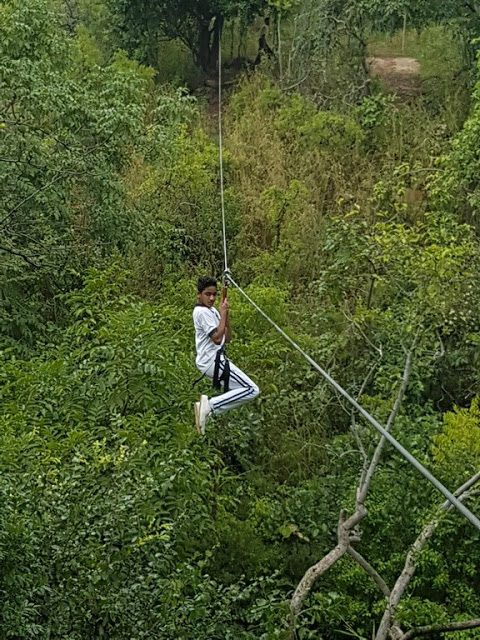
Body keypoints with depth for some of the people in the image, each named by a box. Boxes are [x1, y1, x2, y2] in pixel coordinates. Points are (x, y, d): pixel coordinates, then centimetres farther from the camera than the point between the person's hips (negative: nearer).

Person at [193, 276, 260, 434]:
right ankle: (210, 405, -16)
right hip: (213, 361, -10)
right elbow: (217, 338, -23)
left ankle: (207, 406, 13)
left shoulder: (212, 311, 15)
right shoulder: (202, 312, -14)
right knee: (252, 390, -15)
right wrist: (222, 314, -17)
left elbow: (226, 339, 12)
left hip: (212, 360, 10)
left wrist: (226, 314, 2)